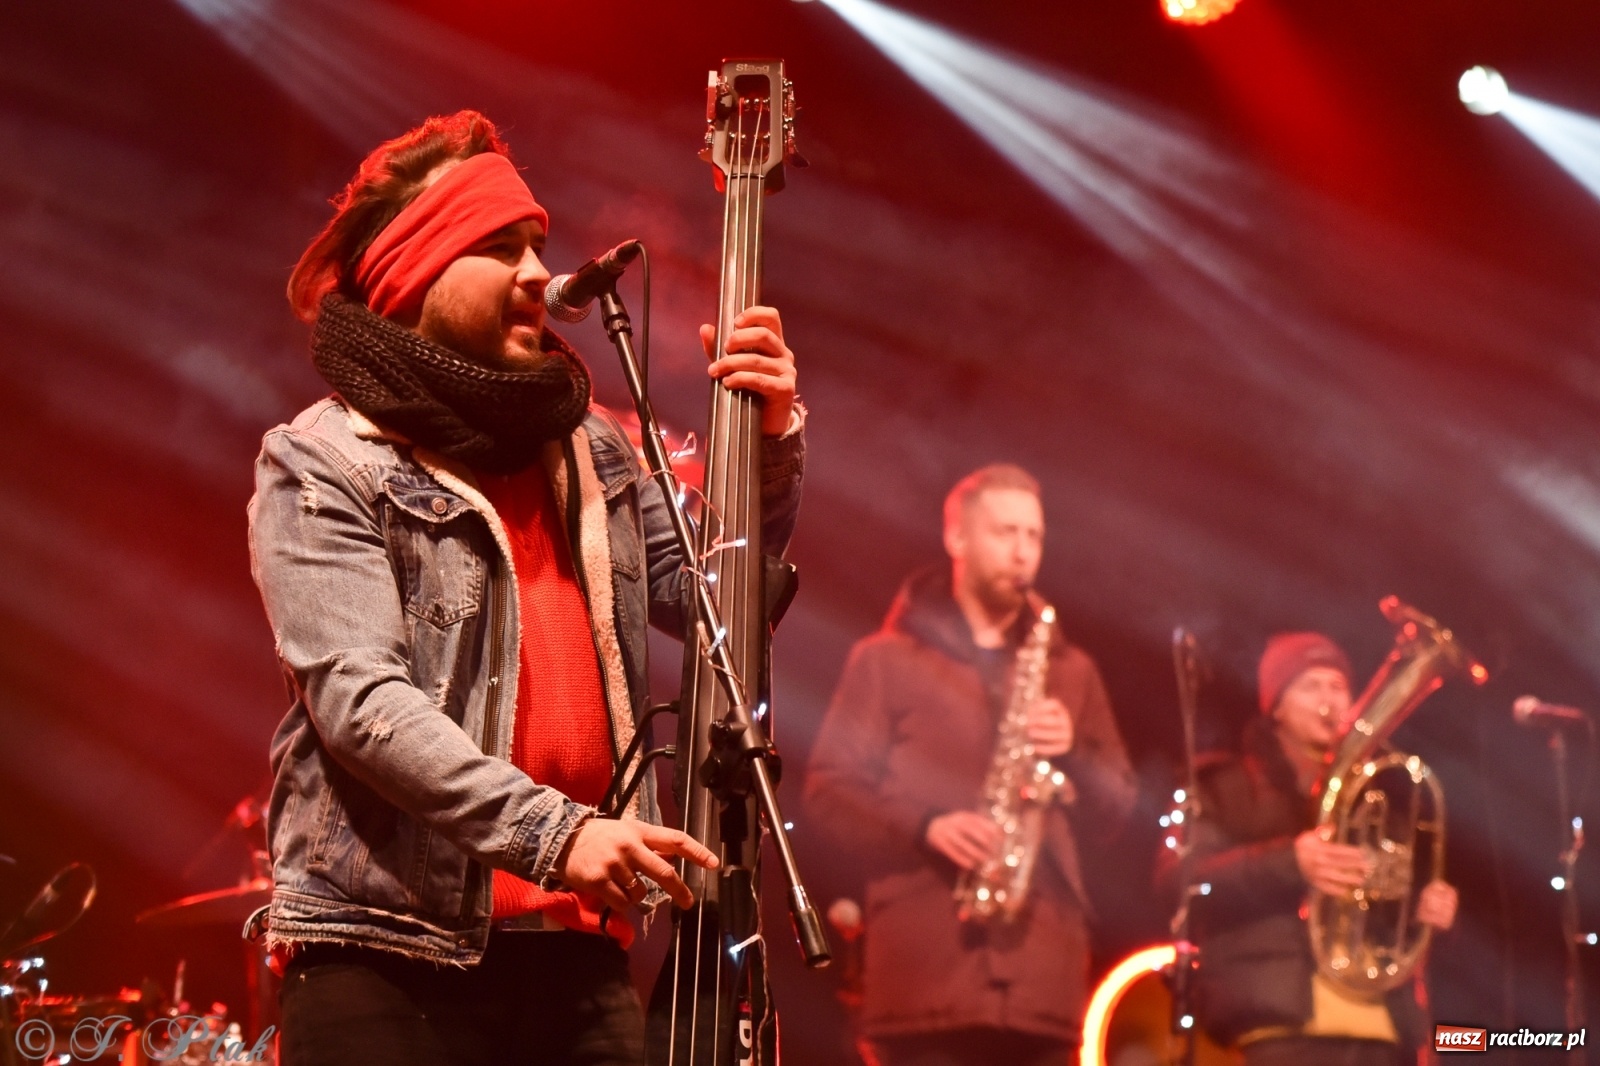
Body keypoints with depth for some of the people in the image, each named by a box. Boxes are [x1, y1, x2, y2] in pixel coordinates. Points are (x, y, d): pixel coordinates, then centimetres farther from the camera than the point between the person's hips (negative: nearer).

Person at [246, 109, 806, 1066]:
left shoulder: (591, 449, 15)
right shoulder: (325, 466, -5)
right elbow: (360, 699, -16)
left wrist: (772, 441, 3)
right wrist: (549, 831, -26)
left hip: (578, 951, 5)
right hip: (395, 951, -5)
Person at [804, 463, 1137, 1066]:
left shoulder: (1069, 670, 21)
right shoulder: (887, 659, 10)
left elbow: (1115, 809, 18)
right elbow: (829, 787, 2)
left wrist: (1074, 755, -3)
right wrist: (925, 826, -14)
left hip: (1042, 964, 4)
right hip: (927, 960, -3)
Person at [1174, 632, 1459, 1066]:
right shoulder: (1228, 788, 10)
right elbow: (1181, 880, -7)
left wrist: (1427, 906, 4)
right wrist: (1287, 862, -21)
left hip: (1377, 1021, 5)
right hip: (1289, 1019, -5)